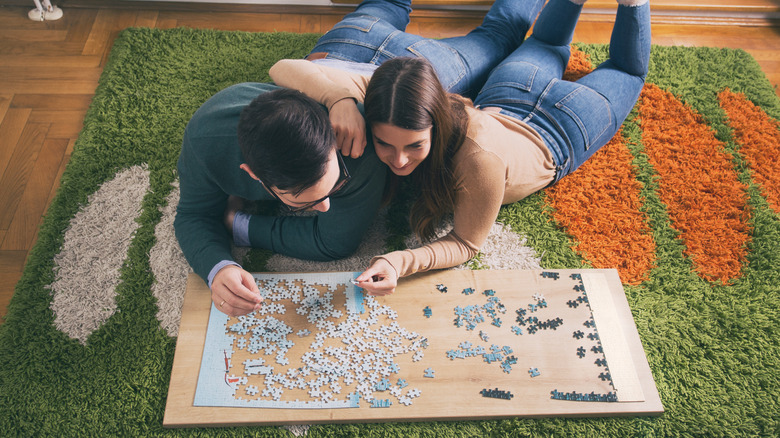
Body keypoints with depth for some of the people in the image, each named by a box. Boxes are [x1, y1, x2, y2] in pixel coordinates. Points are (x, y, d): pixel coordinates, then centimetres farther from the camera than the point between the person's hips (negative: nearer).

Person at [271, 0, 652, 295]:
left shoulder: (480, 158, -52)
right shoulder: (380, 104, -38)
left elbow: (466, 244, -39)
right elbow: (289, 69, -38)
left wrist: (402, 261, -57)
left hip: (559, 131, -3)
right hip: (500, 99, 4)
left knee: (627, 70, 32)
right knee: (546, 48, 41)